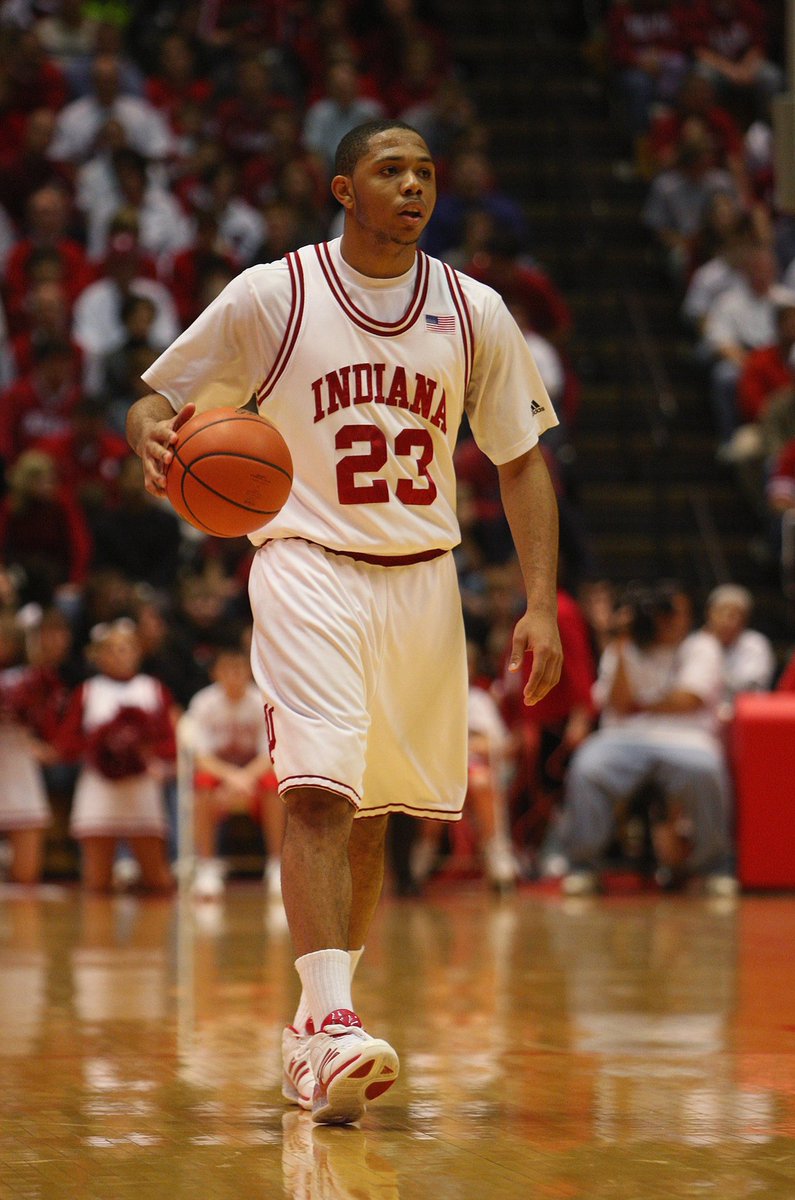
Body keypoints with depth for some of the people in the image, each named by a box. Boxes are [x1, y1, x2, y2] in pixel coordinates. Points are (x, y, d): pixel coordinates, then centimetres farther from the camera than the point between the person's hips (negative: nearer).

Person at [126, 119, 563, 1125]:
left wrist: (540, 605, -1)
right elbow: (159, 399, 2)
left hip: (421, 578, 4)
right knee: (319, 790, -20)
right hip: (308, 563, -4)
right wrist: (155, 437, -23)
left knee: (370, 812, 11)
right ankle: (332, 1026, -29)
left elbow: (521, 463, 8)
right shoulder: (270, 296, -4)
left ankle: (314, 1024, 25)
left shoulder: (474, 314, 4)